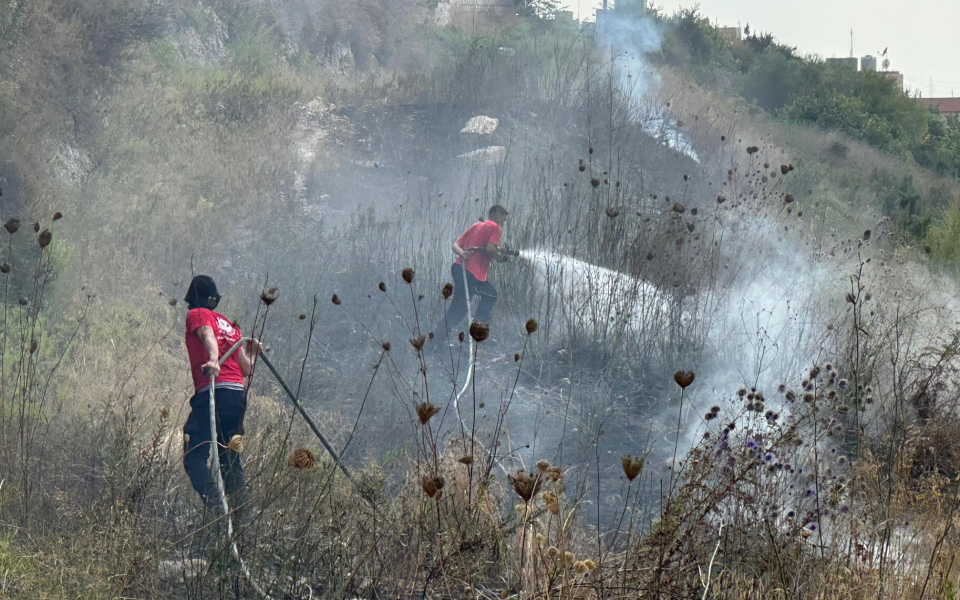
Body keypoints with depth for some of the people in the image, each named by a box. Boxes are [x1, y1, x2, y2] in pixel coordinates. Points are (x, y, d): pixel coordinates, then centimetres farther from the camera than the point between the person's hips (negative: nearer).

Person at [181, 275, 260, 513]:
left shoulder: (196, 315, 11)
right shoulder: (230, 325, 26)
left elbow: (208, 337, -12)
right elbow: (247, 369, 20)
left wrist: (213, 361, -32)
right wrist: (252, 352, 41)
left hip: (212, 392, -6)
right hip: (239, 393, 6)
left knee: (194, 457, -10)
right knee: (230, 457, 19)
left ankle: (215, 506, -30)